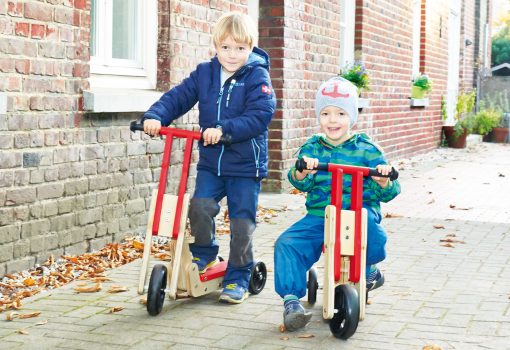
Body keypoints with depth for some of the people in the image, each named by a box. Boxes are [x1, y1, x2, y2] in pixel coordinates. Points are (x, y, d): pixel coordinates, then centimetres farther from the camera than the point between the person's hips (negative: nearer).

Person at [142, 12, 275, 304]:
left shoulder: (257, 77, -9)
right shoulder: (204, 73, 4)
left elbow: (260, 115, -20)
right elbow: (178, 97, -1)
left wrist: (224, 129, -30)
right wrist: (155, 116, -20)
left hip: (246, 165, -3)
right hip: (210, 161, 3)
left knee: (242, 222, 0)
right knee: (200, 206, -14)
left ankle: (238, 278, 16)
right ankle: (204, 254, 14)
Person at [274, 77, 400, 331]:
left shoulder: (366, 149, 4)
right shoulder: (311, 148, 8)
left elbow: (387, 194, 4)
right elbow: (301, 184, -6)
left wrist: (384, 182, -19)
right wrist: (301, 173, -29)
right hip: (319, 216, 2)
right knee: (286, 243, -19)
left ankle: (369, 270, -1)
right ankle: (291, 299, -13)